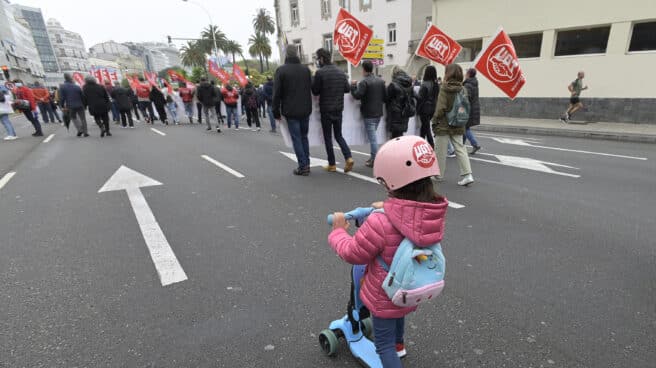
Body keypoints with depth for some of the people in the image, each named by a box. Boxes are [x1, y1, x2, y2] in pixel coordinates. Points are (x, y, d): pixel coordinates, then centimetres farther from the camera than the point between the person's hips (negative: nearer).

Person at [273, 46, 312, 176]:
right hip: (305, 110, 4)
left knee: (296, 138, 1)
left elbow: (276, 93, -6)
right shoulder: (306, 69, 7)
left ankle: (302, 166, 0)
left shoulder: (281, 70, -5)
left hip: (291, 111, -4)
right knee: (304, 137, 15)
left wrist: (276, 112, 0)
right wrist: (308, 107, 10)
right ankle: (306, 164, 15)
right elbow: (312, 89, 6)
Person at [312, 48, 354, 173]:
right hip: (339, 109, 5)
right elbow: (348, 89, 9)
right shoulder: (341, 72, 6)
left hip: (326, 110, -5)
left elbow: (315, 91, -8)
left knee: (328, 137, 6)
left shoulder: (320, 72, -12)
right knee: (338, 135, 16)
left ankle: (332, 165, 10)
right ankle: (348, 157, -2)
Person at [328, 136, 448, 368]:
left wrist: (338, 230, -5)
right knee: (398, 313, 38)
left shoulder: (380, 224, -37)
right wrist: (387, 208, 13)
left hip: (385, 297, -7)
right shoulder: (436, 213, -18)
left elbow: (352, 254, -21)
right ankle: (398, 344, 64)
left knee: (384, 344, 16)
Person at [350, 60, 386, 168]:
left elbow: (357, 95, -18)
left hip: (369, 114, -7)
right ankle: (373, 157, 24)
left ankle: (375, 161, -3)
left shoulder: (364, 82, -14)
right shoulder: (381, 81, 8)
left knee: (372, 137, -5)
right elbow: (385, 96, 10)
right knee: (373, 135, 19)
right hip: (379, 112, 7)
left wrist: (353, 86, -3)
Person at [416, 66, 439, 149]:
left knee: (426, 127, -1)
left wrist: (418, 109, -7)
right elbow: (437, 97, 8)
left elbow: (421, 98, -15)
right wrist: (434, 107, 15)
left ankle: (432, 145, -3)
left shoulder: (425, 85, -16)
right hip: (433, 108, 7)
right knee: (424, 126, 20)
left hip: (425, 109, -7)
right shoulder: (437, 85, 4)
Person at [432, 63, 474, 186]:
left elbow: (441, 108, -17)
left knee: (441, 151, 7)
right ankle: (467, 174, 1)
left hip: (444, 124, -5)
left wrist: (435, 121, -7)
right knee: (460, 149, 9)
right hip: (458, 125, 5)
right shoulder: (462, 89, 2)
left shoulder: (444, 88, -14)